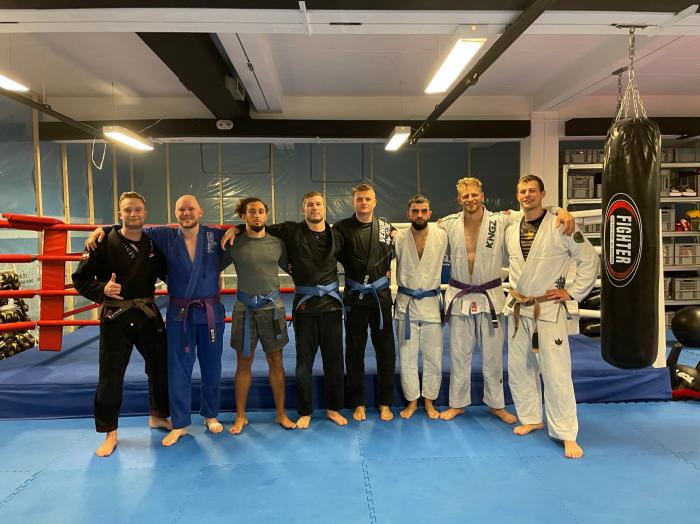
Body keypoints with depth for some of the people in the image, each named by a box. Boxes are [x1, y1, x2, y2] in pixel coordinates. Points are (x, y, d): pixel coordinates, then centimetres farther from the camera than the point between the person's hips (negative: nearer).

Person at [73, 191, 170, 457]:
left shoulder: (153, 244, 4)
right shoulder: (105, 243, -8)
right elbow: (80, 279, -5)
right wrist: (102, 289, -22)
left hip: (148, 315, 4)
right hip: (115, 317, -4)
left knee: (161, 367, 13)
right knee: (110, 377, 2)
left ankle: (158, 415, 35)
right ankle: (110, 433, 20)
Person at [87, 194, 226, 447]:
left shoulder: (216, 236, -3)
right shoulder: (165, 236, -1)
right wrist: (102, 229, 0)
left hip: (211, 312, 0)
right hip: (179, 313, 1)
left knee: (211, 368, 11)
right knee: (178, 369, 6)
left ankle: (211, 416, 30)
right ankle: (180, 424, 20)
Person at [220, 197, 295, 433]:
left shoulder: (277, 243, 2)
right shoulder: (234, 244, -2)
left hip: (272, 306, 1)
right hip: (244, 307, -1)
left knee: (275, 362, 8)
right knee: (243, 363, 8)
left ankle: (281, 414, 21)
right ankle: (240, 416, 22)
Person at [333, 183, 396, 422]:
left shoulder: (386, 227, 3)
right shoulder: (341, 227, -4)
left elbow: (395, 253, 17)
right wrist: (352, 270, -7)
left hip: (381, 295, 2)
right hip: (355, 297, -1)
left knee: (385, 350, 7)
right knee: (355, 350, 7)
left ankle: (385, 402, 21)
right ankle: (358, 403, 21)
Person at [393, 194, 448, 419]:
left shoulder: (441, 236, -7)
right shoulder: (398, 238, -7)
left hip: (431, 302, 1)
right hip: (406, 303, 0)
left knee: (434, 357, 7)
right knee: (407, 357, 6)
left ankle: (429, 401, 25)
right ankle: (412, 401, 23)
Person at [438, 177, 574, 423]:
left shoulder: (501, 221, -9)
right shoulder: (449, 224, -5)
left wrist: (561, 211, -25)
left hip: (490, 298, 0)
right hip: (459, 298, 1)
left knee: (493, 355, 12)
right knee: (459, 354, 12)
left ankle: (496, 404, 31)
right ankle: (457, 403, 28)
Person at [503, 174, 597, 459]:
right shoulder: (511, 231, 7)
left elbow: (589, 259, -6)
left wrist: (572, 292, -7)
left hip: (549, 309, -6)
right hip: (517, 309, 6)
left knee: (556, 372, -5)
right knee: (519, 368, 13)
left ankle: (566, 435, 9)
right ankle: (531, 418, 32)